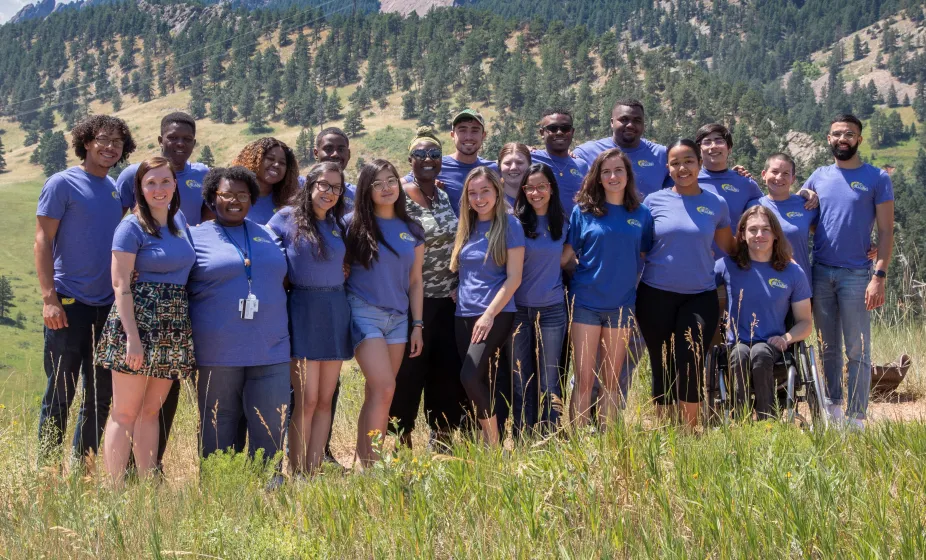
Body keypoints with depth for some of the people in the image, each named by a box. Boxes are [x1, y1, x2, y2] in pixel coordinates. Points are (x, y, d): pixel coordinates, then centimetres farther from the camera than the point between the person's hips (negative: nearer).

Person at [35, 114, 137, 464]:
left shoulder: (116, 188, 12)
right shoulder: (63, 183, -5)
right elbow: (42, 241, -8)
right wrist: (49, 298, -16)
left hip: (107, 305, 6)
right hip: (69, 304, -6)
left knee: (101, 395, 10)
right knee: (60, 394, 0)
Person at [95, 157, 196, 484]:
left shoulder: (179, 221, 13)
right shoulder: (132, 227, -6)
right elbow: (121, 284, -11)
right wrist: (132, 337, -19)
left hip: (173, 330, 6)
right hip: (138, 322, -6)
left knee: (151, 411, 11)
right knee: (125, 412, -4)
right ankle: (115, 490, -3)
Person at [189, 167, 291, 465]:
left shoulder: (269, 236, 15)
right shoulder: (195, 237, 4)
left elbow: (286, 281, 24)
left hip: (271, 352, 3)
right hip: (217, 353, -3)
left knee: (271, 429, 2)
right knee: (218, 431, 5)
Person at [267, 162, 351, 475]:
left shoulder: (339, 225, 12)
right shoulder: (287, 218, -1)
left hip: (336, 311, 5)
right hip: (303, 310, -5)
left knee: (325, 401, 6)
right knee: (306, 401, -8)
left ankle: (314, 472, 10)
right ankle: (298, 475, -1)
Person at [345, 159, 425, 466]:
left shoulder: (412, 231, 10)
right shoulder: (355, 225, -3)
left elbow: (415, 281, 13)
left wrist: (417, 325, 10)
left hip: (398, 318, 5)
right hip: (365, 313, -5)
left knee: (376, 395, 6)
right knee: (384, 389, -16)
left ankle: (364, 460, 12)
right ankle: (371, 464, -11)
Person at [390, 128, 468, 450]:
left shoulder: (444, 195, 9)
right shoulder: (401, 198, -10)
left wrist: (455, 287, 8)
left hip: (446, 300, 6)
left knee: (447, 372, 7)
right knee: (409, 373, -1)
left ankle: (443, 441, 19)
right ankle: (402, 444, 9)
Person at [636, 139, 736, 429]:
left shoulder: (716, 204, 3)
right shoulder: (654, 201, 1)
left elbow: (730, 246, 10)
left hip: (700, 296, 0)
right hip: (656, 296, 0)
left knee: (690, 366, -10)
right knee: (663, 367, 7)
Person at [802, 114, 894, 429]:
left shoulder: (877, 179, -1)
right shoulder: (818, 178, 9)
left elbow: (886, 231, -5)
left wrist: (879, 276, -13)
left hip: (856, 275, -4)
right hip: (820, 273, 4)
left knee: (858, 351, -1)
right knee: (829, 347, 11)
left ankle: (856, 418, 1)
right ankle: (833, 407, 20)